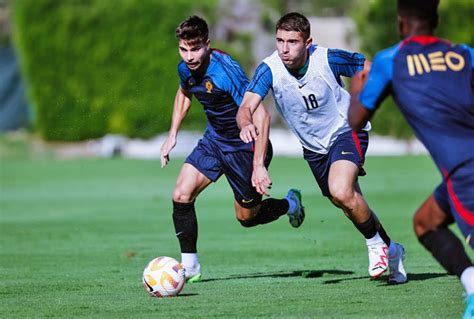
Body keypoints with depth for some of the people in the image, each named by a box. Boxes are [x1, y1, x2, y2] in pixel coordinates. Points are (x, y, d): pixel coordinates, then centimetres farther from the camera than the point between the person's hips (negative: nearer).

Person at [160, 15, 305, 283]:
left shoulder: (226, 71, -31)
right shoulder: (186, 69, -7)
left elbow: (261, 115, -34)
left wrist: (259, 165, -36)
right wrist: (172, 135, 15)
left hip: (245, 148, -6)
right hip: (214, 140, 6)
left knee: (246, 217, 9)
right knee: (181, 195, -12)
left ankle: (290, 204, 39)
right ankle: (190, 265, 0)